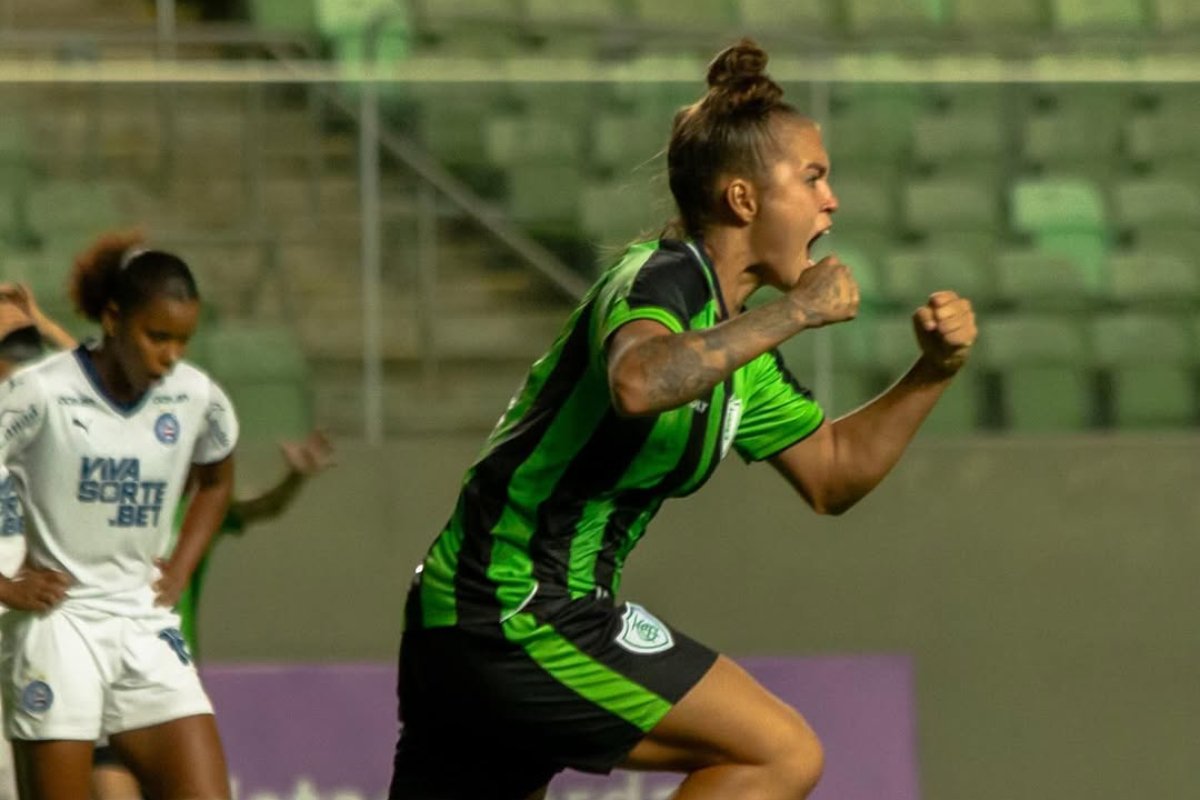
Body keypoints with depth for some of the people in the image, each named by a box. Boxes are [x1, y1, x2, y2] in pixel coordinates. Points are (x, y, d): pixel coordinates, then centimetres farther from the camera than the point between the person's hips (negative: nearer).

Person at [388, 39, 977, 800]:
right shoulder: (662, 278, -12)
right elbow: (639, 382, -37)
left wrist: (932, 372, 13)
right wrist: (794, 311, -28)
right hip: (519, 616, -10)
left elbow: (833, 472, 27)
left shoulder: (735, 339, 17)